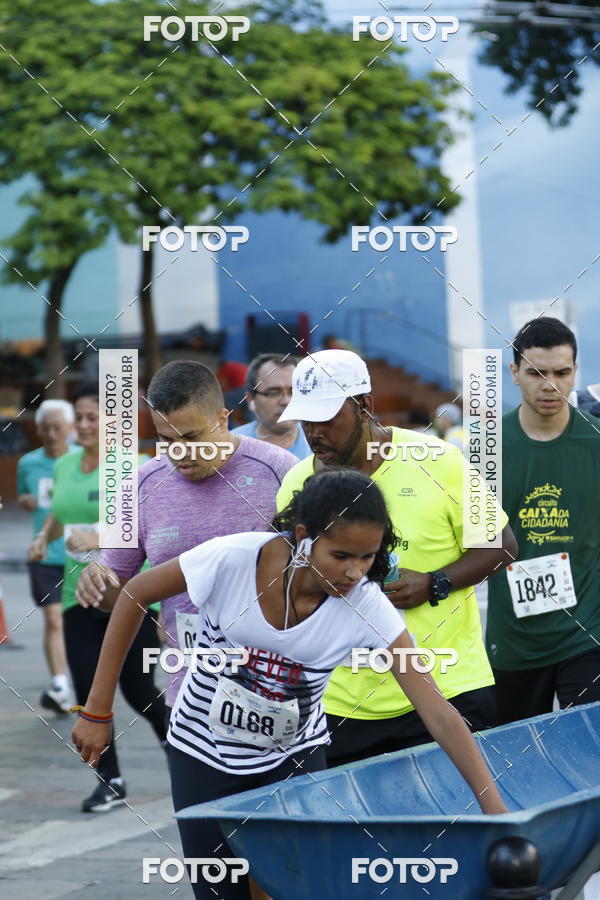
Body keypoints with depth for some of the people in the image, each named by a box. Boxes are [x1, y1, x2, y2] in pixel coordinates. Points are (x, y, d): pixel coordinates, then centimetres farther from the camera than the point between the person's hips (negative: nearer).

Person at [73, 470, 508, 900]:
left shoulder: (367, 607, -23)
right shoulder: (233, 558, -27)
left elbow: (438, 711, -24)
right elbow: (135, 597, -12)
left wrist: (495, 807, -31)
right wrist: (97, 713, -9)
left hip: (294, 755, 1)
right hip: (205, 752, -1)